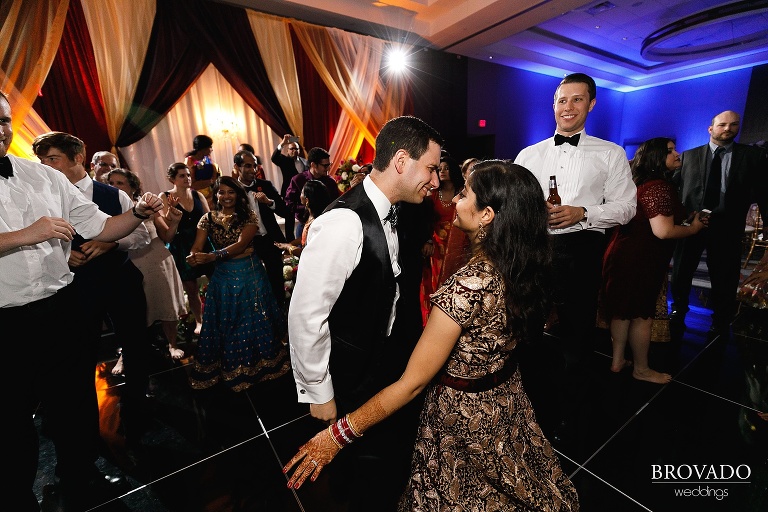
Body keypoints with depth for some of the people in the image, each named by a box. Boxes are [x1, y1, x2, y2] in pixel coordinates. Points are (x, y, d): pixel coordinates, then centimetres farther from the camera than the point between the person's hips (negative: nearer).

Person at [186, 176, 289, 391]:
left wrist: (212, 256, -32)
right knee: (224, 322, 11)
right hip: (223, 276, 3)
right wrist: (193, 257, -29)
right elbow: (197, 248, -5)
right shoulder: (208, 218, 2)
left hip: (249, 274, -2)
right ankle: (231, 367, 30)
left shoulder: (248, 216, -6)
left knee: (253, 320, 9)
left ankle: (259, 362, 30)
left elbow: (241, 245, -20)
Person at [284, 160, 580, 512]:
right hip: (507, 400, 7)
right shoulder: (518, 268, -12)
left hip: (465, 414, -6)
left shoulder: (467, 286, -35)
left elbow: (412, 383, -30)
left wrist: (338, 434, -22)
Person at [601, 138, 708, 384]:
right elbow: (663, 231, -25)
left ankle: (618, 361, 29)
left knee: (623, 310, 16)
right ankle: (641, 369, 22)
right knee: (641, 315, 5)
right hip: (641, 260, -9)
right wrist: (693, 227, -8)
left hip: (624, 253, 9)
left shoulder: (640, 183, 12)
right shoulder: (659, 187, -18)